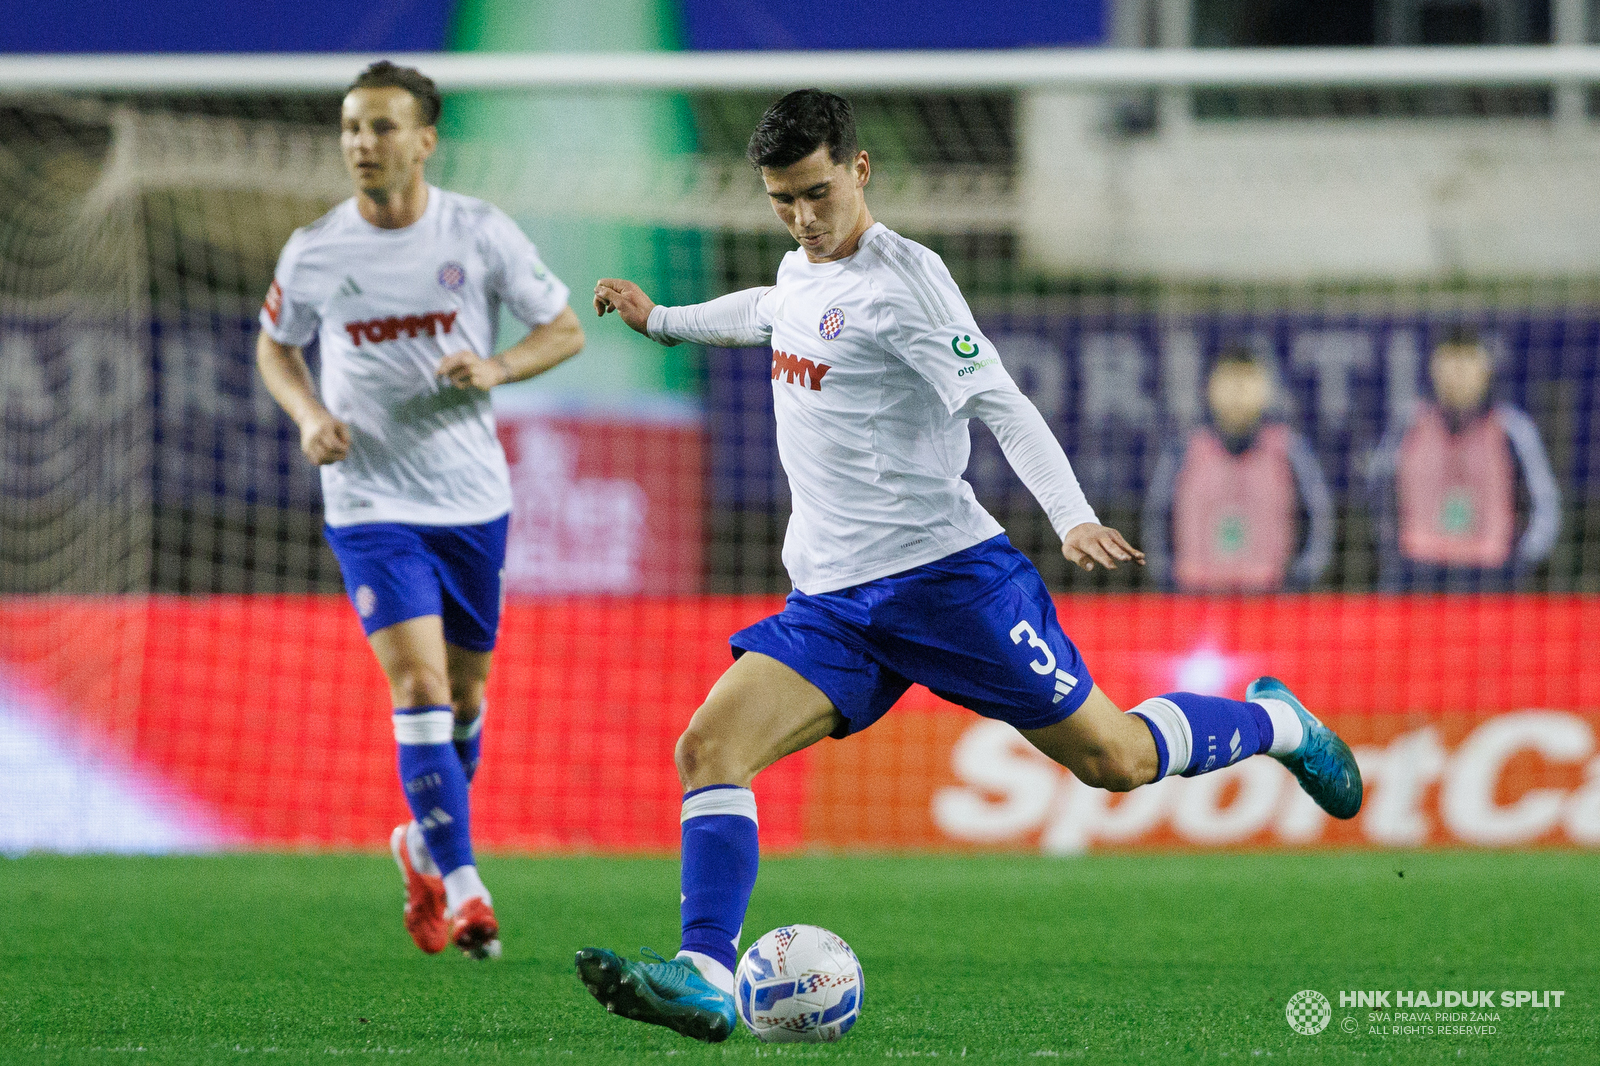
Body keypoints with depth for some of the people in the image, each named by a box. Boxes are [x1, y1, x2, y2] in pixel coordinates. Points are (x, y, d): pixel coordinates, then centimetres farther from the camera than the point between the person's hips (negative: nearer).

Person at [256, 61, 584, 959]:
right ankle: (464, 889, -18)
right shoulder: (315, 252, -4)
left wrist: (496, 368, -16)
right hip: (372, 501, -2)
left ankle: (427, 845, 38)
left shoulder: (481, 233, -5)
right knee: (418, 682, -16)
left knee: (464, 691, 12)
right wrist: (310, 415, -6)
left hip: (474, 498, 2)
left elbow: (565, 329, 3)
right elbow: (276, 346, 14)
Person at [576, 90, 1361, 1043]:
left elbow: (1001, 406, -17)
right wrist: (662, 320, 42)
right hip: (830, 599, 6)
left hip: (946, 571, -6)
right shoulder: (799, 273, 12)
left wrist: (1072, 515, -29)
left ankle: (1278, 724, 28)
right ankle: (706, 981, -20)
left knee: (1112, 759, 0)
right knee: (708, 748, -14)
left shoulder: (902, 278, -11)